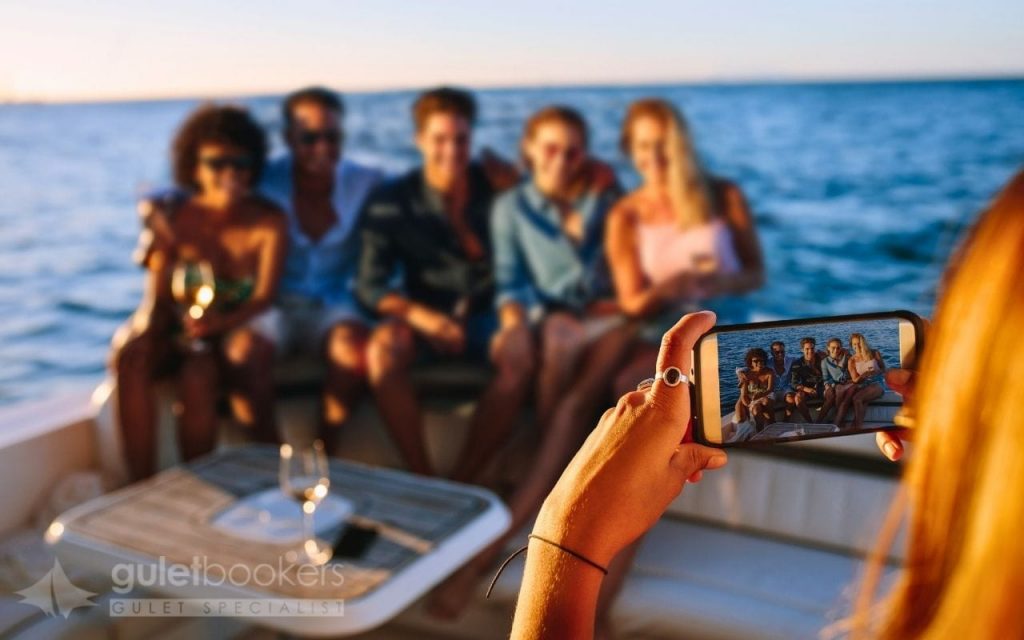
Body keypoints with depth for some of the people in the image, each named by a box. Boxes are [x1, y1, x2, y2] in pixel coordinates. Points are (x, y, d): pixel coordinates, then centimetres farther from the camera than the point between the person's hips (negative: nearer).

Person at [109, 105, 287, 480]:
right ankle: (142, 486, -27)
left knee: (196, 376, -34)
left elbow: (264, 298, -14)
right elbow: (156, 298, -4)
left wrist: (223, 323, -35)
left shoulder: (268, 222, -5)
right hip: (178, 329, 2)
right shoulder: (174, 218, -2)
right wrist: (141, 326, -28)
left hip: (235, 334, -2)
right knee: (131, 357, -30)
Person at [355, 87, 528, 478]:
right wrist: (421, 316, -23)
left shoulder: (496, 188, 3)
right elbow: (370, 284, -7)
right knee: (383, 348, -32)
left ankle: (461, 482, -23)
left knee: (521, 351, -33)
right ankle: (422, 478, -19)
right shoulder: (392, 201, 1)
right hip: (425, 318, 0)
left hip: (488, 316, 0)